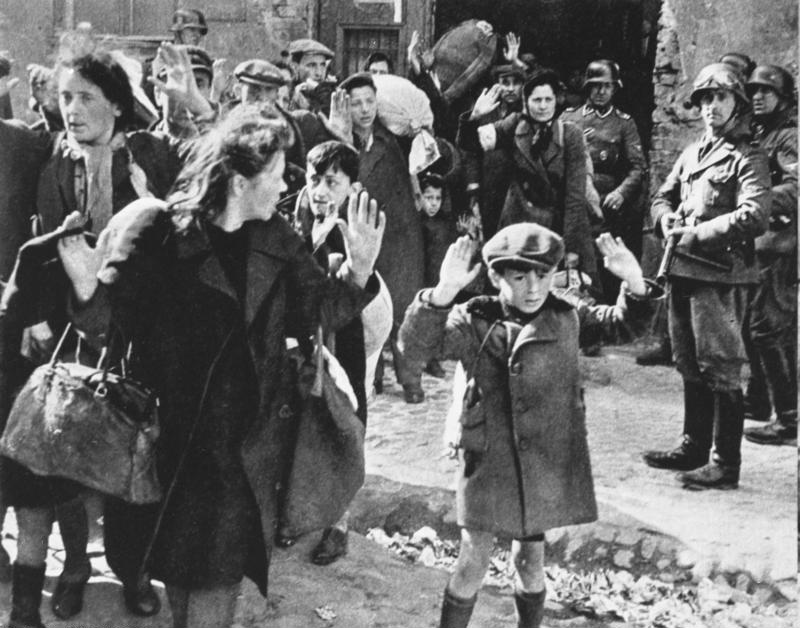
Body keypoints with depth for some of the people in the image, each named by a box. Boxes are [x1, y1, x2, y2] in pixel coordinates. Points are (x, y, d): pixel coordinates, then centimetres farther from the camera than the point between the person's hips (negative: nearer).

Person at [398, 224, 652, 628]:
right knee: (474, 559, -1)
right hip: (489, 459, -2)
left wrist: (633, 281, -18)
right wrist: (444, 291, -38)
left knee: (530, 557, 15)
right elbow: (415, 346, -22)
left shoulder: (566, 315, -1)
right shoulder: (474, 322, -10)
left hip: (548, 462, 3)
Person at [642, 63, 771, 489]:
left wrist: (697, 234, -19)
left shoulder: (748, 158, -6)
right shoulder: (691, 153, 17)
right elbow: (663, 196, 23)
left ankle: (726, 466, 0)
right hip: (682, 270, 8)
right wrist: (666, 219, -1)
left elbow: (754, 217, -18)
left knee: (720, 370, -5)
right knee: (690, 366, 16)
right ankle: (694, 447, 28)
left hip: (721, 274, -8)